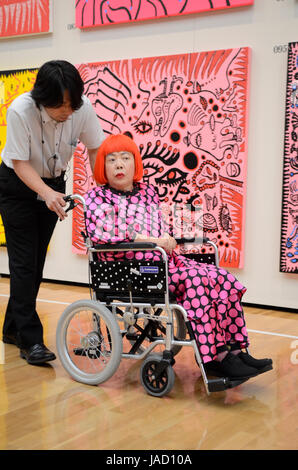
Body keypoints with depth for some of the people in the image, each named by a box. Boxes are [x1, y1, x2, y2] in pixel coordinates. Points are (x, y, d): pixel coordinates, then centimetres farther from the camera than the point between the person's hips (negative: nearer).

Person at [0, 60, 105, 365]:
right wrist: (47, 194, -41)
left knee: (36, 260, 9)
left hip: (53, 183, 4)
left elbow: (95, 148, -8)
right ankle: (30, 339, -5)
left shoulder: (83, 108, -21)